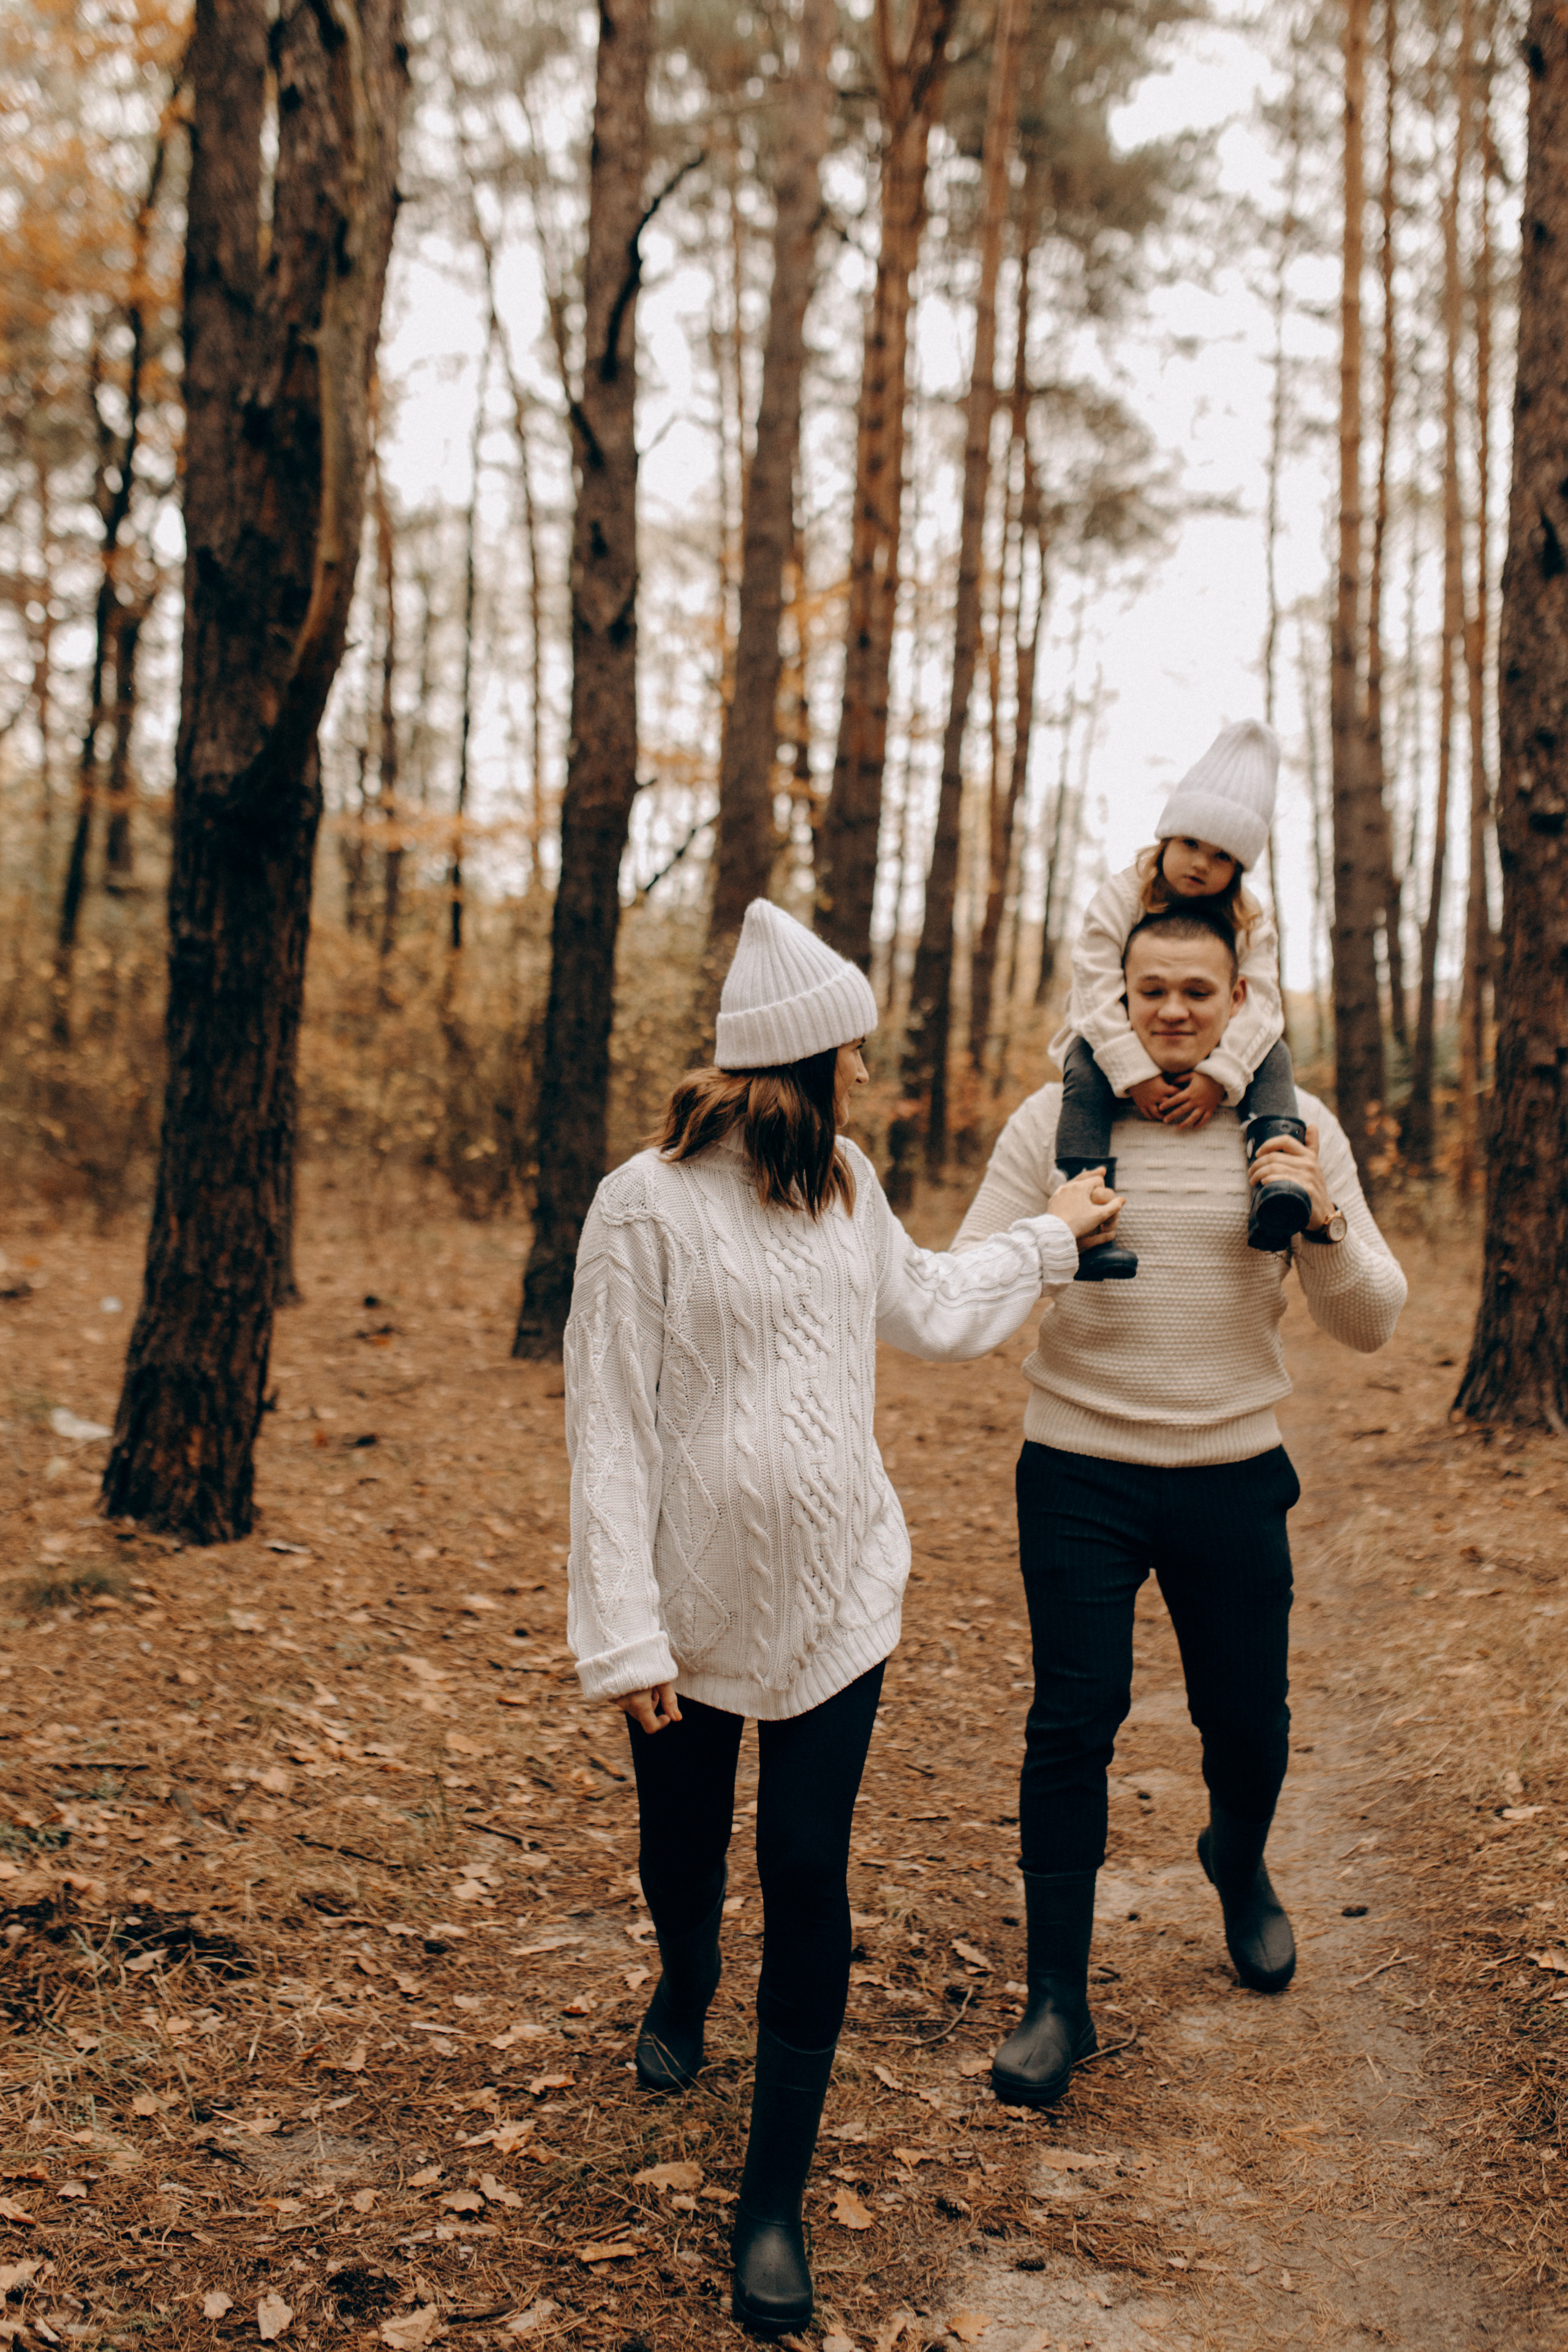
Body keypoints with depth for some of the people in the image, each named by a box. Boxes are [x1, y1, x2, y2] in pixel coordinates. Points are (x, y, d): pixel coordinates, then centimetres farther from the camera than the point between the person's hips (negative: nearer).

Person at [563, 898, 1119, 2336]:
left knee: (810, 1874, 0)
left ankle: (778, 2199, 14)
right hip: (695, 1601, -3)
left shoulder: (846, 1182, 4)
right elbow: (611, 1428, -14)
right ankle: (685, 1995, 54)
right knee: (685, 1847, 17)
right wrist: (622, 1633, -15)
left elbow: (926, 1312, 22)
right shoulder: (648, 1205, -15)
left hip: (839, 1594, 3)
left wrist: (1049, 1240, 26)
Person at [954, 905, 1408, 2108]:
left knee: (1248, 1717, 14)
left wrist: (1321, 1223, -21)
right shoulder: (1055, 1119, -5)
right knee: (1073, 1724, -1)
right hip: (1080, 1476, -1)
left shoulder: (1297, 1127, -1)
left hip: (1233, 1478, 2)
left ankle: (1240, 1866, 49)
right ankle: (1058, 1998, 14)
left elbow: (1373, 1324, -2)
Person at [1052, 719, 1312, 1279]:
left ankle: (1275, 1180, -41)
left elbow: (1258, 1004, -15)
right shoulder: (1118, 900, -13)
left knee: (1273, 1054, -20)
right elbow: (1097, 993, -21)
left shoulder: (1248, 923, -4)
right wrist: (1135, 1075, -31)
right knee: (1085, 1071, -34)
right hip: (1115, 1043, -3)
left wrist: (1219, 1076, -31)